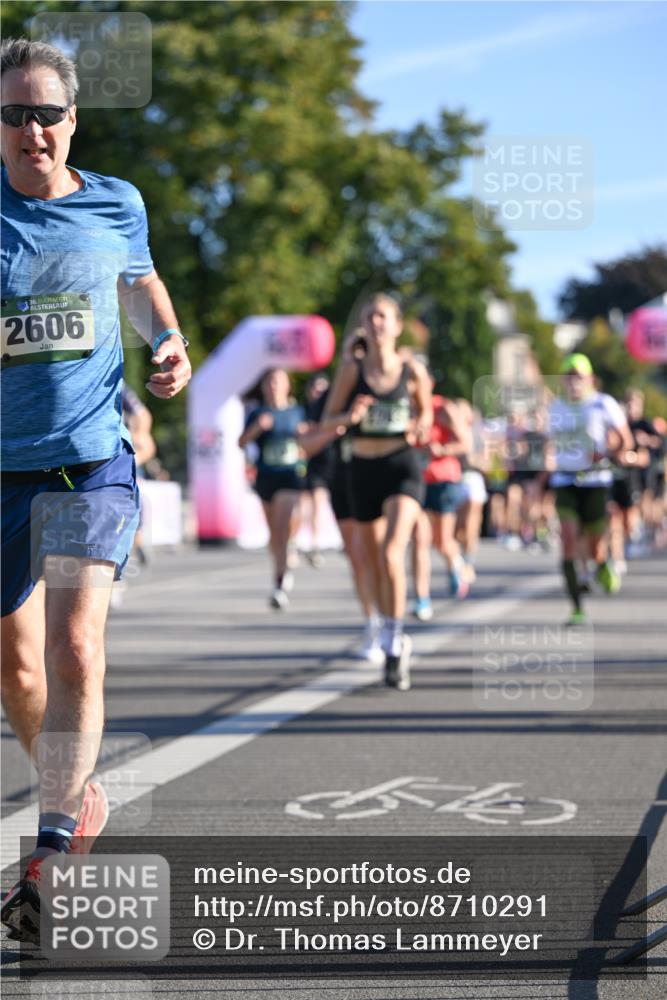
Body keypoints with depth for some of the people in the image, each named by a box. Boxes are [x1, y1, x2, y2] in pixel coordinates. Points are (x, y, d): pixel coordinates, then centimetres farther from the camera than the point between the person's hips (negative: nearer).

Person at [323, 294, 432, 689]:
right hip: (364, 469, 3)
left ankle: (394, 640, -13)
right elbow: (328, 418, 3)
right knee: (375, 563, 11)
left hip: (403, 467, -2)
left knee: (392, 553, -23)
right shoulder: (352, 369, -1)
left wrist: (421, 429, -8)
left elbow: (425, 411, 14)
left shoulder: (413, 370, -2)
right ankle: (396, 642, 29)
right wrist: (350, 416, -18)